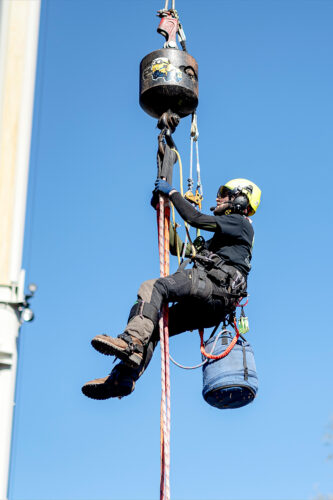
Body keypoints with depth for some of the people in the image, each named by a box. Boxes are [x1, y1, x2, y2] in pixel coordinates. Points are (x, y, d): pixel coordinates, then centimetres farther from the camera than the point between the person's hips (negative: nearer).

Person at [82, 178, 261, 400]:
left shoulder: (241, 223, 11)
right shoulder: (218, 240, 39)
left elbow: (195, 219, -2)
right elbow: (178, 248, 38)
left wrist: (172, 192, 10)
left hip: (216, 286, -9)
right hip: (210, 309, 9)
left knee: (152, 287, -24)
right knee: (153, 325, -1)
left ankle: (131, 340, -43)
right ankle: (124, 377, -17)